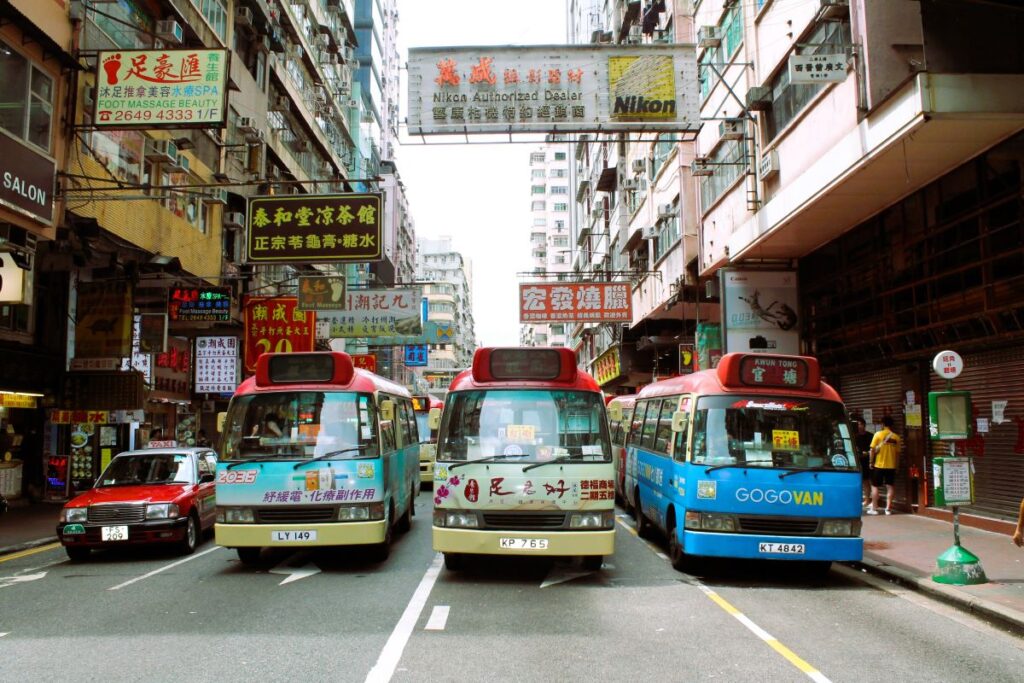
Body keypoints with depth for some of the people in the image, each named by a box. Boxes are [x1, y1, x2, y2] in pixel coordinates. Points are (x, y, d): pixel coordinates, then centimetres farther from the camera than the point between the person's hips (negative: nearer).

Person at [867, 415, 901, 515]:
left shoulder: (878, 434, -7)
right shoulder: (896, 437, 1)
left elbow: (872, 450, -9)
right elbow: (897, 453, 5)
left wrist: (871, 462, 0)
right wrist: (896, 464, 15)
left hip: (879, 465, -2)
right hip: (891, 466, 3)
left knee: (874, 486, 6)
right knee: (890, 487, 8)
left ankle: (874, 508, 6)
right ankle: (888, 508, 6)